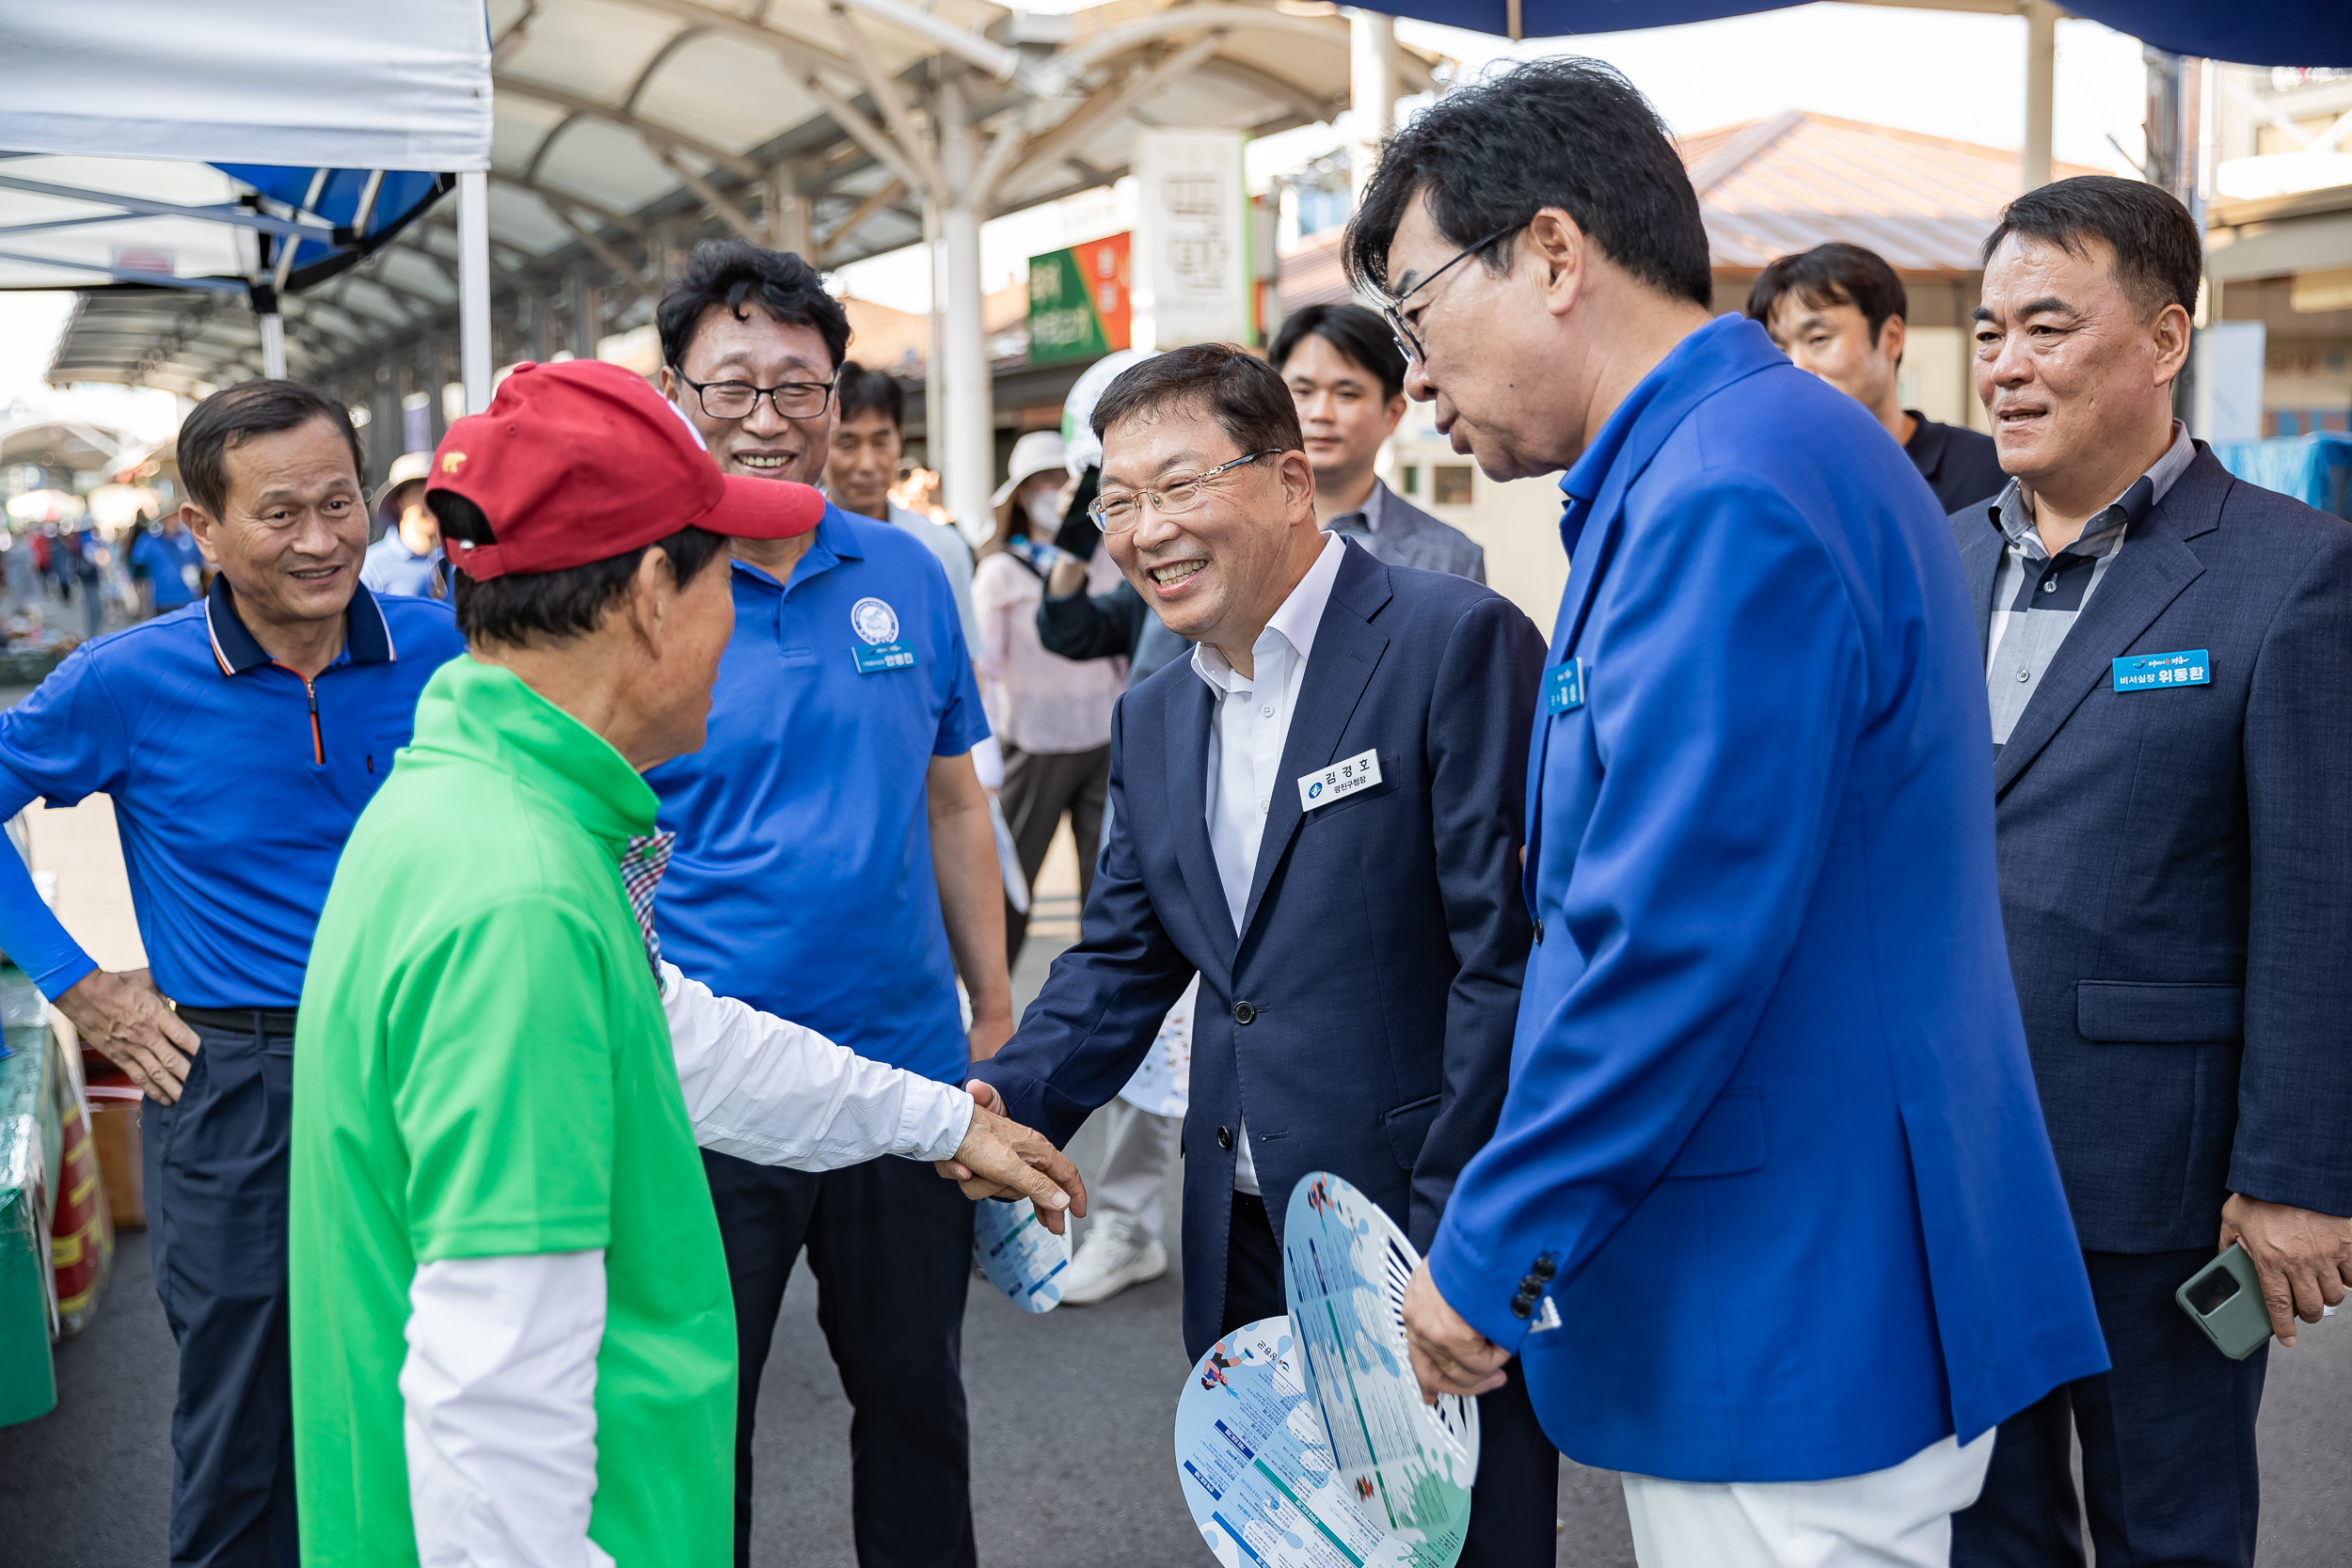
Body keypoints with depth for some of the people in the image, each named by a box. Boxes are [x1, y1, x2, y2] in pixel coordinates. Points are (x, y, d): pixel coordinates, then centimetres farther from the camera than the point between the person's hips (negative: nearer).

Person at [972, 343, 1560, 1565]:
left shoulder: (1456, 643, -13)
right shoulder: (1153, 720, 11)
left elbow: (1510, 951, -17)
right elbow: (1124, 956, 16)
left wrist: (1450, 1249, -18)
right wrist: (1006, 1102, -2)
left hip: (1435, 1242, -6)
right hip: (1247, 1256, 7)